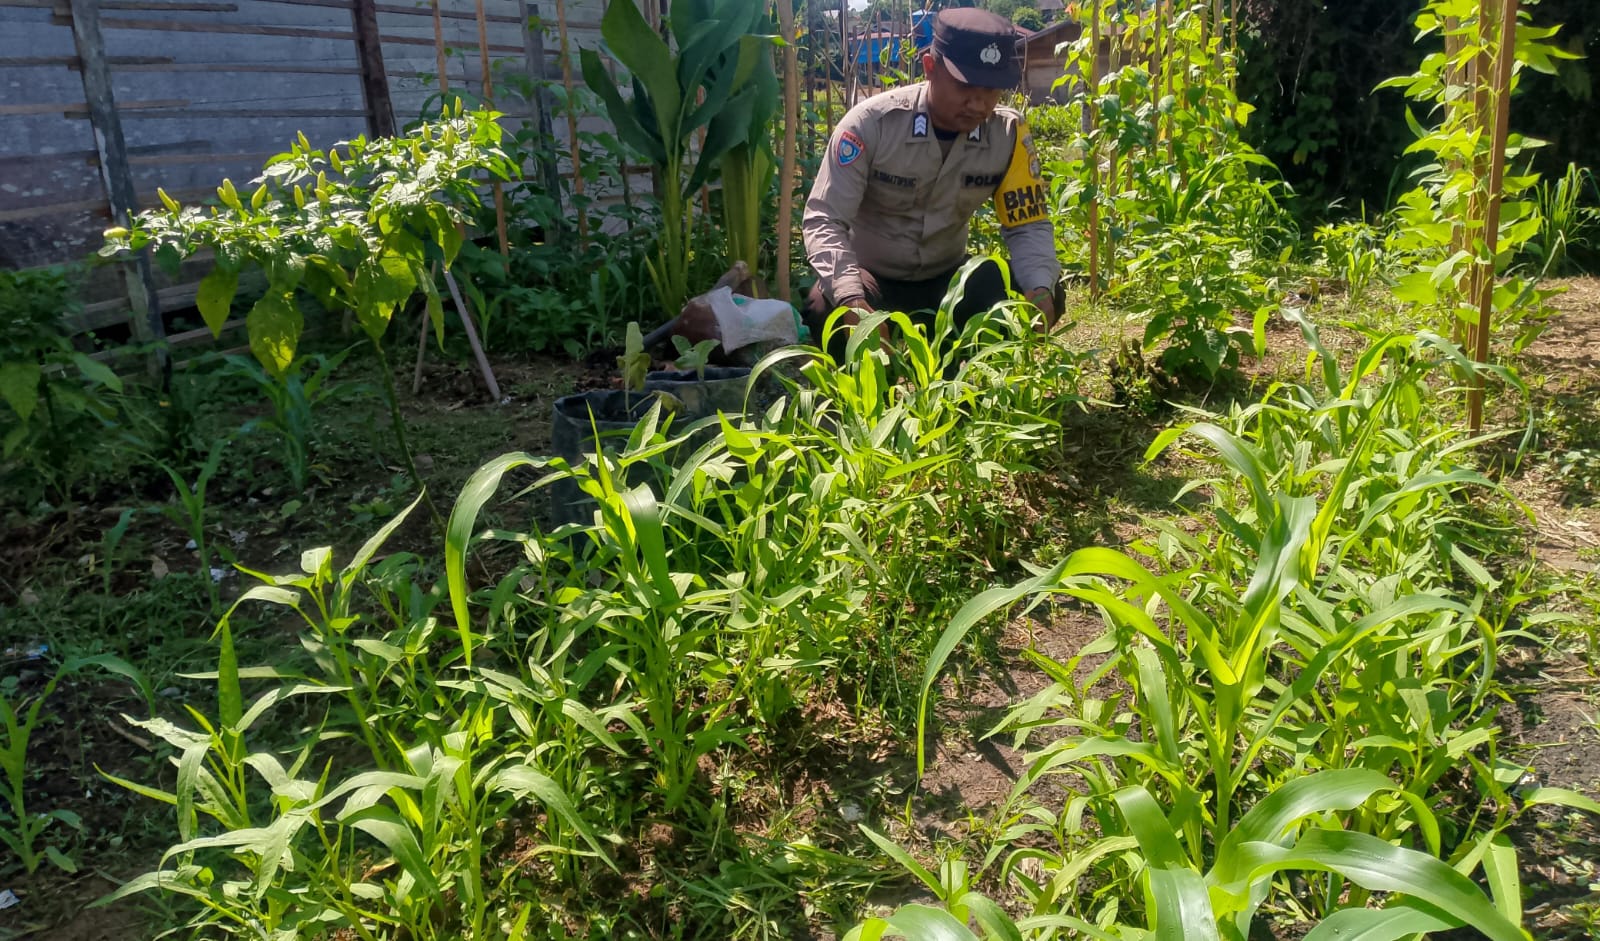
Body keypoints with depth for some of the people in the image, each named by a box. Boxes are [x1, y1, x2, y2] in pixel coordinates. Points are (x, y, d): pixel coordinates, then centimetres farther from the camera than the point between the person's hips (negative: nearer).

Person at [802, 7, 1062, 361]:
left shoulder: (1009, 135, -11)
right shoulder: (871, 122, -21)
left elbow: (1028, 226, -6)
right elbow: (823, 220, -24)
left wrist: (1040, 289, -30)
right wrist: (851, 299, -43)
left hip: (948, 279, 3)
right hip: (874, 279, -3)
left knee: (1037, 298, -22)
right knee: (826, 310, -37)